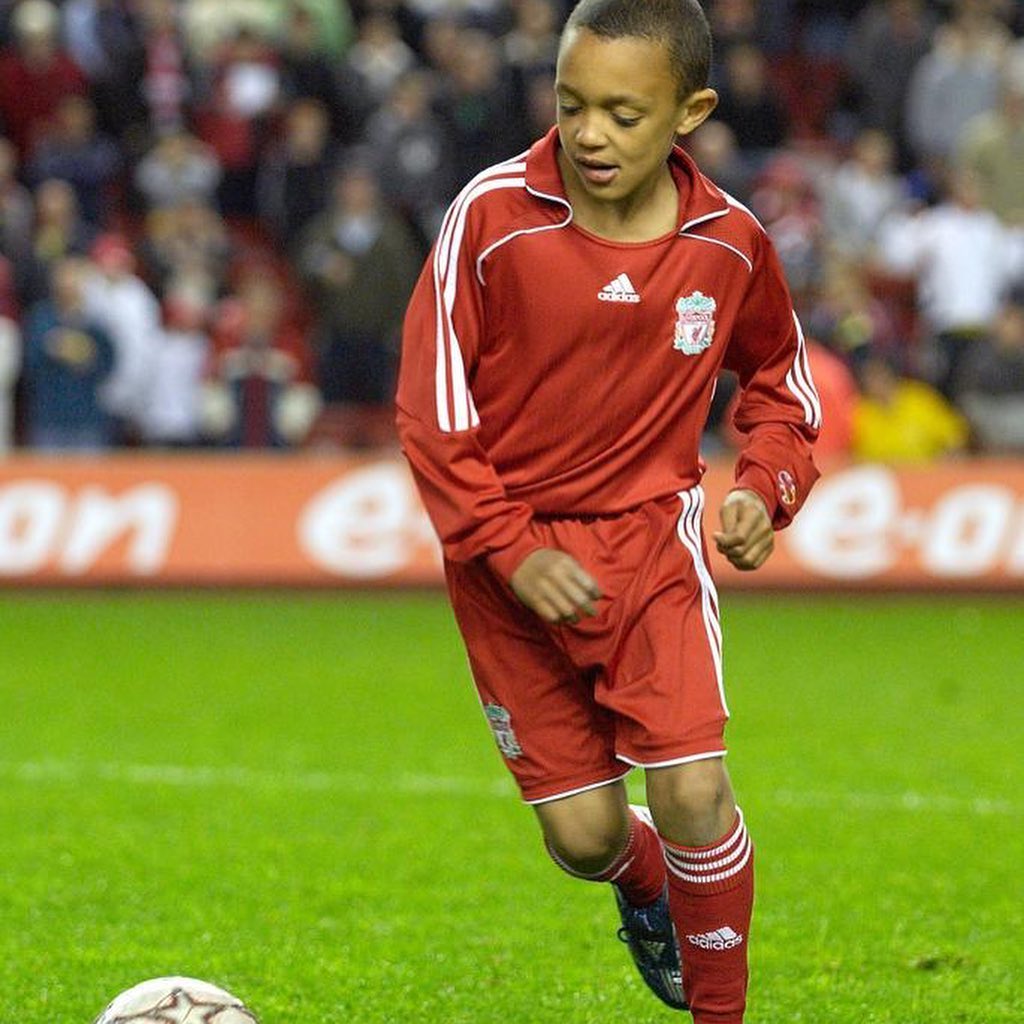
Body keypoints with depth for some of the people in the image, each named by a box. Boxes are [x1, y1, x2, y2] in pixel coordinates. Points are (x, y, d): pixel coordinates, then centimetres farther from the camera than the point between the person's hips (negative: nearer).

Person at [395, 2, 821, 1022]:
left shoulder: (728, 244, -7)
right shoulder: (492, 216, -15)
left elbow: (779, 376, 14)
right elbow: (432, 410, -9)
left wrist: (766, 486, -4)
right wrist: (509, 551, -16)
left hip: (650, 537, 1)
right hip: (510, 556, -1)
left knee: (692, 794, -16)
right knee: (583, 838, 3)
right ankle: (645, 887, 42)